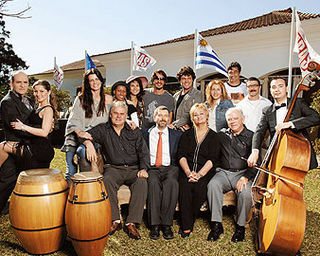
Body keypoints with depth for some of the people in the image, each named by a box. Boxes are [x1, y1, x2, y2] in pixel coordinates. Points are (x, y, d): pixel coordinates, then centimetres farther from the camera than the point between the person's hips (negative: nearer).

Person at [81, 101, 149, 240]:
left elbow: (143, 152, 5)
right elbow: (85, 135, 2)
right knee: (107, 181, -33)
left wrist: (143, 169, -11)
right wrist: (89, 143, -22)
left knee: (142, 183, -31)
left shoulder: (134, 132, 11)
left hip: (133, 168, 0)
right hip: (113, 168, 0)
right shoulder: (103, 129, 10)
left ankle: (131, 223, -26)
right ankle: (115, 220, -23)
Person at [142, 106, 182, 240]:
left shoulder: (176, 134, 15)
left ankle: (166, 224, -25)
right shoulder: (146, 133, 14)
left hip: (170, 168, 0)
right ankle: (154, 225, -26)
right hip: (151, 168, 0)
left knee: (171, 183, -33)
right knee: (153, 182, -33)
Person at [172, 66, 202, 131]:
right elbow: (173, 114, 16)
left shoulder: (197, 94, -2)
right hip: (175, 130, 5)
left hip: (188, 131, -4)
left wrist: (175, 124, -12)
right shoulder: (176, 96, 16)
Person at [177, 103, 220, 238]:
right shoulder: (187, 135, 16)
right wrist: (188, 172, -14)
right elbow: (181, 155, 4)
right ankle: (186, 226, -20)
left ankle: (188, 223, -12)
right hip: (187, 170, 1)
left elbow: (212, 159, -1)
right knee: (185, 187, -29)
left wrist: (200, 174, -17)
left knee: (199, 187, -30)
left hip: (205, 172, -1)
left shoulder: (213, 136, 10)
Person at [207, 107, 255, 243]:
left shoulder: (251, 137, 6)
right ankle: (216, 224, -21)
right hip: (224, 172, 2)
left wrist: (246, 177, -16)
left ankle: (241, 226, -9)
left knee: (246, 192, -32)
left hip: (243, 173, -2)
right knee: (213, 184, -29)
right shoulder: (222, 135, 16)